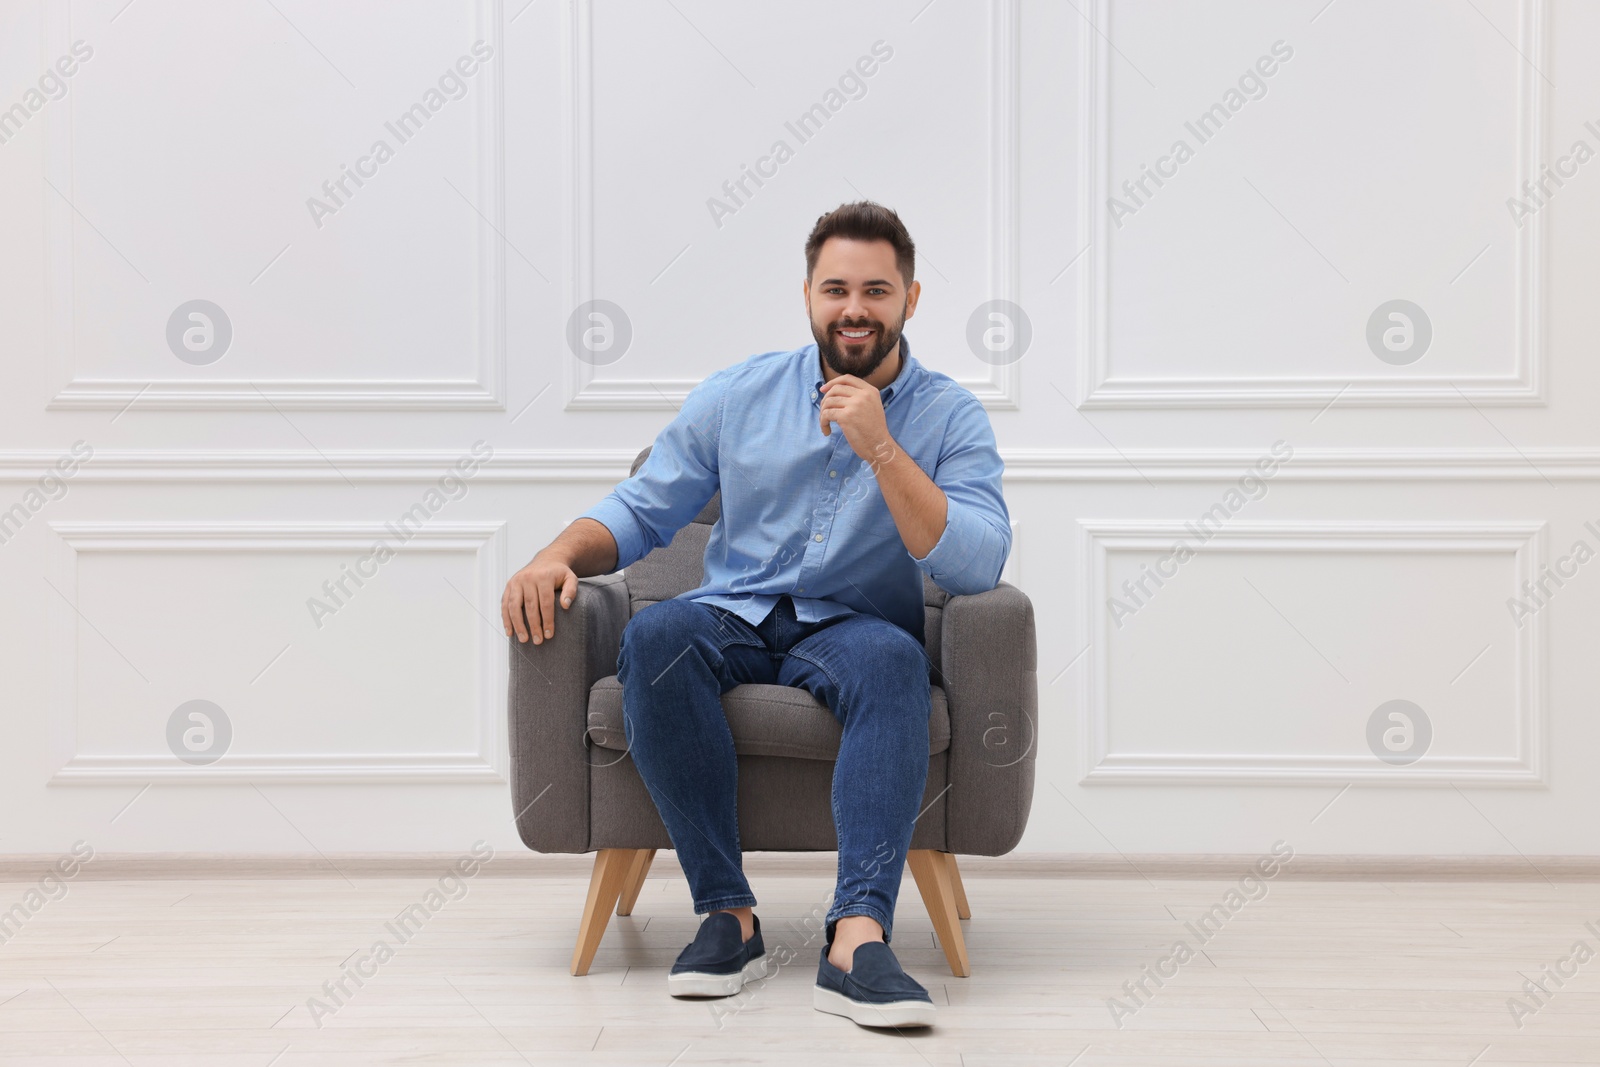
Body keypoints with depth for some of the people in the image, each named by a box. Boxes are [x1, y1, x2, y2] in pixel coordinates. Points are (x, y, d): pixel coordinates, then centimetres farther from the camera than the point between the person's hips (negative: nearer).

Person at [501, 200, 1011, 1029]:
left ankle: (857, 939, -46)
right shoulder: (739, 395, 8)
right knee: (656, 636, -32)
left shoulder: (950, 417, 2)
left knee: (891, 658, -37)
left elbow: (977, 568, -13)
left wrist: (880, 447, -19)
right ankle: (727, 913, -27)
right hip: (732, 618, 2)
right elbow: (640, 510, 12)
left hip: (852, 629, -1)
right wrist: (560, 556, -10)